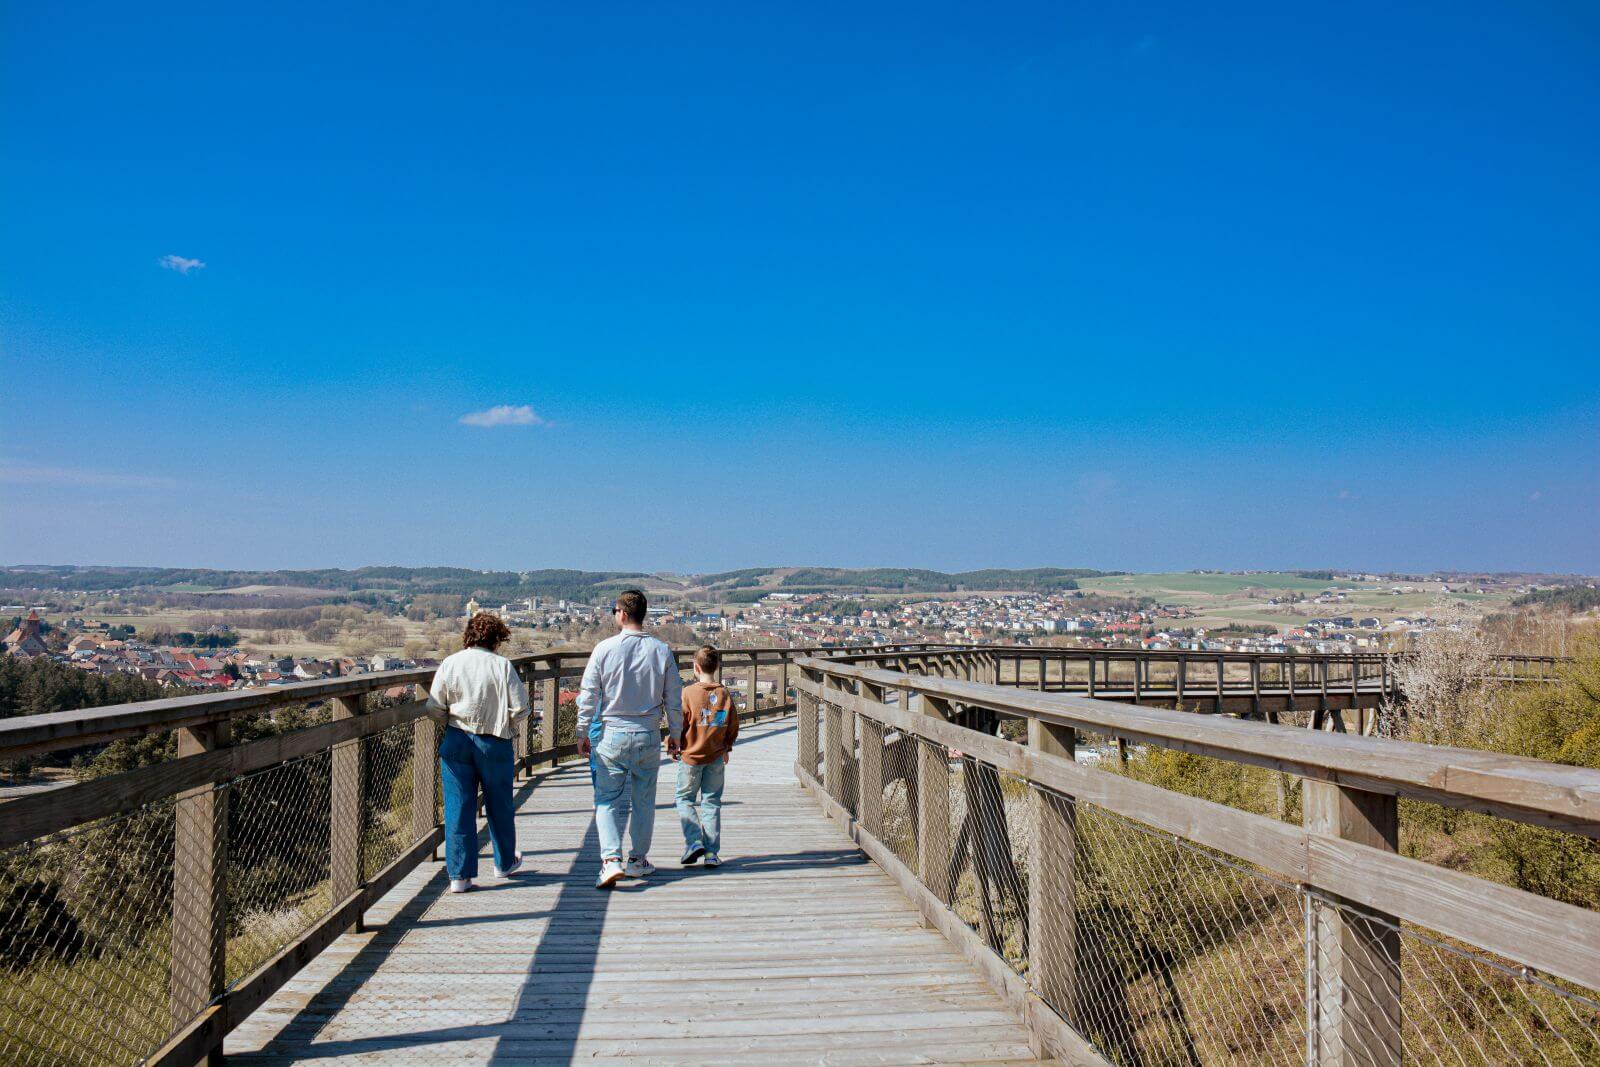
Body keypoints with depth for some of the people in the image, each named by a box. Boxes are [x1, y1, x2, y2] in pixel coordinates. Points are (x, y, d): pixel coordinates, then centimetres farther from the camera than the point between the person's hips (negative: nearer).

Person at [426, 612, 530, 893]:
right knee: (499, 805, 17)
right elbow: (521, 708, -11)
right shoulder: (502, 665, -10)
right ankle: (505, 863, 34)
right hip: (495, 743, -1)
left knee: (458, 808, 7)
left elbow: (434, 707, -4)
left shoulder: (450, 663, -3)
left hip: (456, 742, 1)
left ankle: (459, 875, 8)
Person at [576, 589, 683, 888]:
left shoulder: (605, 648, -8)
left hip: (613, 734, -2)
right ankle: (638, 860, 23)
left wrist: (582, 732, 6)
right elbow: (674, 698, 3)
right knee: (643, 801, 13)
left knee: (607, 799, 5)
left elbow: (588, 694, -5)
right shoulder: (662, 651, -2)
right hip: (648, 736, 2)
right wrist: (674, 734, 15)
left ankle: (611, 859, -9)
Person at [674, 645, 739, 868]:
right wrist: (726, 748, 21)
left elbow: (679, 725, -8)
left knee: (685, 799, 12)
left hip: (691, 756, -3)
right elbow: (733, 726, 6)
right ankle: (712, 853, 7)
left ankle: (694, 842, -4)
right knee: (712, 803, 10)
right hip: (716, 757, 3)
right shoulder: (725, 693, -1)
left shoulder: (689, 693, -12)